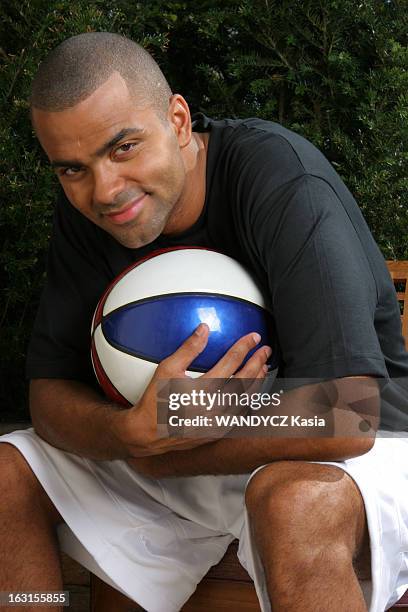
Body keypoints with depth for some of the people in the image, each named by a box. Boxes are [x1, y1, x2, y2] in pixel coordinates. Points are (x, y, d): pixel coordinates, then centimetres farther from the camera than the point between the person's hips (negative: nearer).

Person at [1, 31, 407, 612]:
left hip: (357, 451, -6)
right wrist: (134, 432, -30)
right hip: (195, 457, 7)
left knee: (295, 502, -40)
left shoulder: (282, 178, -25)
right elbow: (49, 394, -4)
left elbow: (346, 417, -34)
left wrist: (152, 454, -20)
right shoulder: (85, 215, -4)